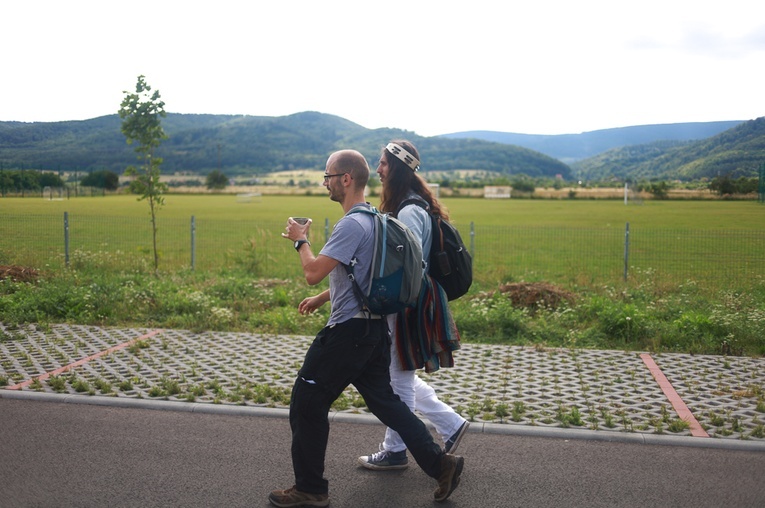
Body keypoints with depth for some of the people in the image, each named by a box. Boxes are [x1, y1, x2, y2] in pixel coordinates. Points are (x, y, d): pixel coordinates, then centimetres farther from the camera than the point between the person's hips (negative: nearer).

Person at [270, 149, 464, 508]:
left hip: (348, 333, -10)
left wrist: (300, 240, -4)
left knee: (307, 405, 3)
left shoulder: (352, 224, -19)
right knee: (384, 400, 17)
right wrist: (322, 299, 25)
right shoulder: (375, 219, 12)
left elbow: (313, 273, -22)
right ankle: (440, 463, 18)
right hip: (373, 327, 10)